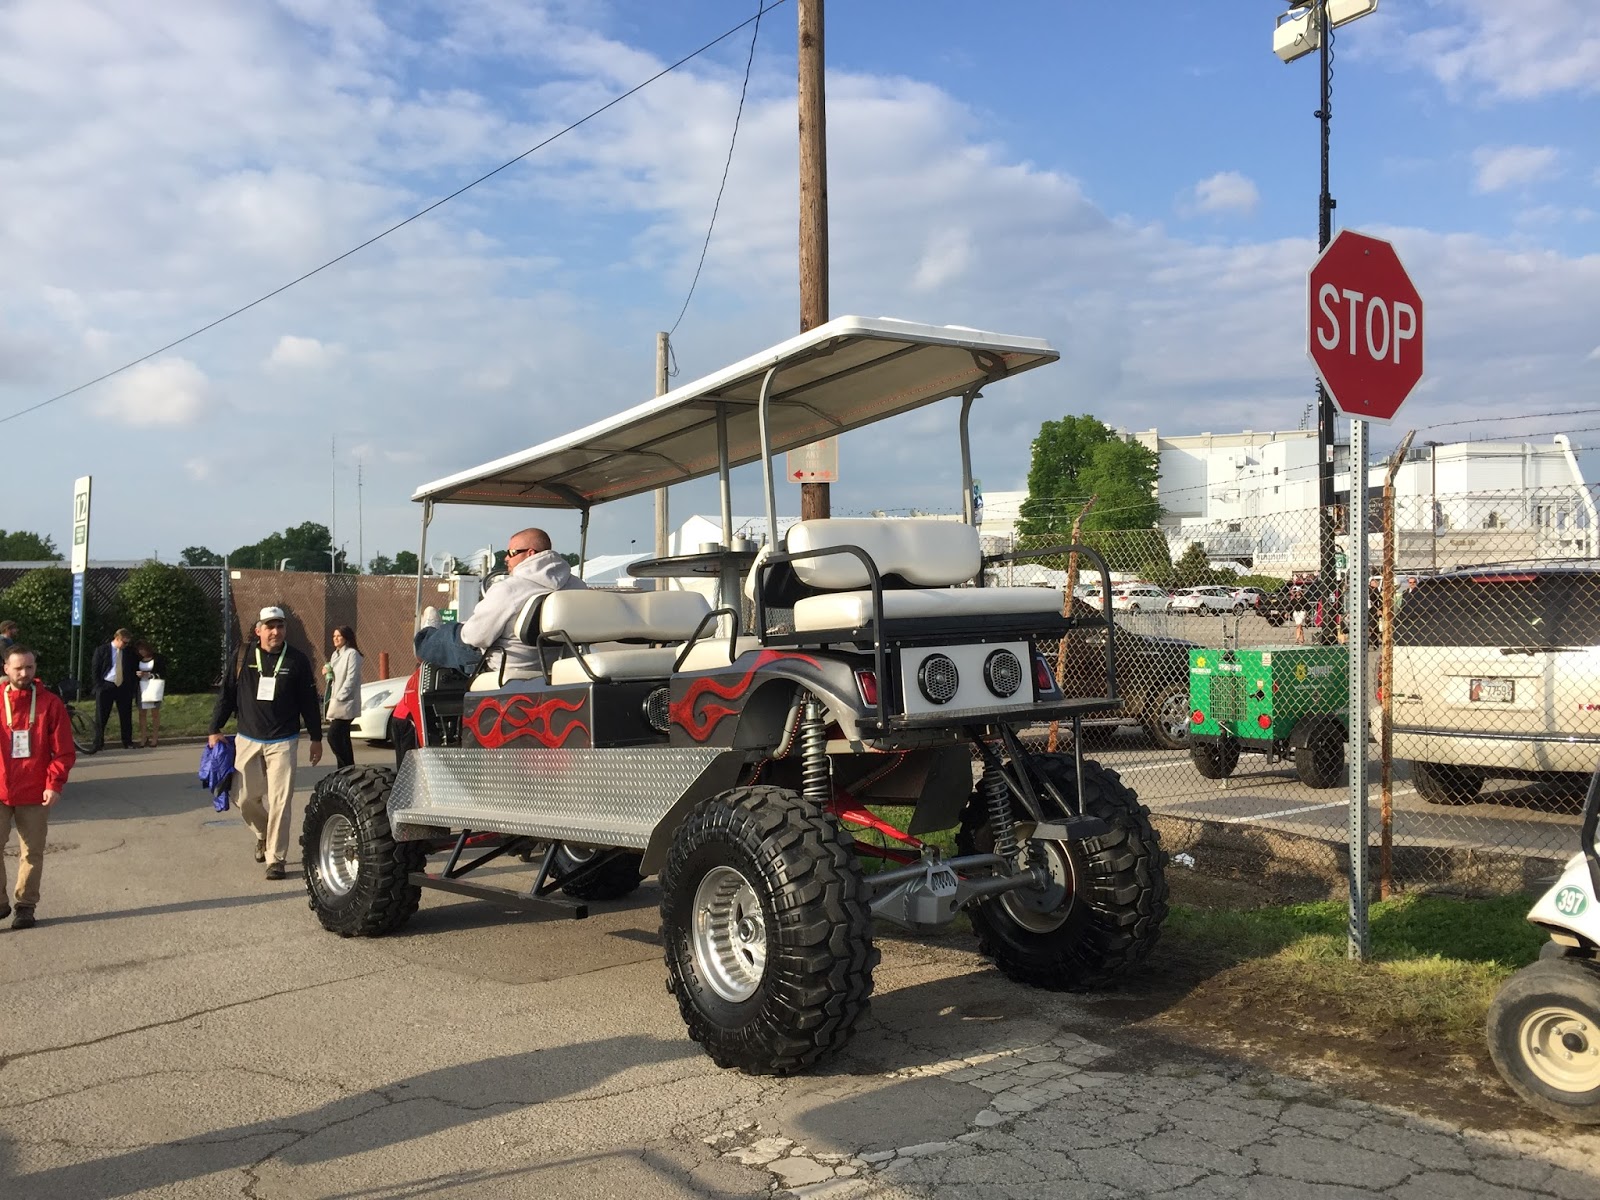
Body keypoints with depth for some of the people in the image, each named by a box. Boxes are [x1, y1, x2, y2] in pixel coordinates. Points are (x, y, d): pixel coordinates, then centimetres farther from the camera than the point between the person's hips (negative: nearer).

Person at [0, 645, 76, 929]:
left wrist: (55, 784, -12)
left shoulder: (50, 703, -2)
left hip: (34, 794, -1)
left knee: (32, 852, 7)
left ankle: (26, 906, 19)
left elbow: (64, 751, -2)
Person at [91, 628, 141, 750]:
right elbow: (94, 670, 1)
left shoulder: (129, 652, 7)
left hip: (124, 688, 2)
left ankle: (127, 743, 11)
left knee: (126, 717, 4)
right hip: (106, 687, -2)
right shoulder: (101, 650, -1)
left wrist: (133, 687, 3)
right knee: (101, 717, 2)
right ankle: (98, 744, 8)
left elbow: (134, 670, 12)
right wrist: (100, 686, -7)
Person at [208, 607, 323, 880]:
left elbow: (310, 702, 4)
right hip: (247, 741, 2)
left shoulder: (297, 661, -2)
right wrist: (215, 730, 4)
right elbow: (227, 694, 6)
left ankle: (275, 858, 2)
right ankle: (264, 835, 36)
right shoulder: (243, 657, 0)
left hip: (283, 742, -2)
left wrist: (316, 738, 6)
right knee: (246, 799, 7)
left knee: (280, 802, -7)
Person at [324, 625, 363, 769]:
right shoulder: (335, 655, 18)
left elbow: (351, 679, -16)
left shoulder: (352, 654, -10)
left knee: (333, 736, -14)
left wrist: (339, 697, -18)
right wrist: (328, 674, 3)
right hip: (336, 703, 9)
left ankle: (348, 768, -8)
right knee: (341, 738, 9)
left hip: (345, 703, -9)